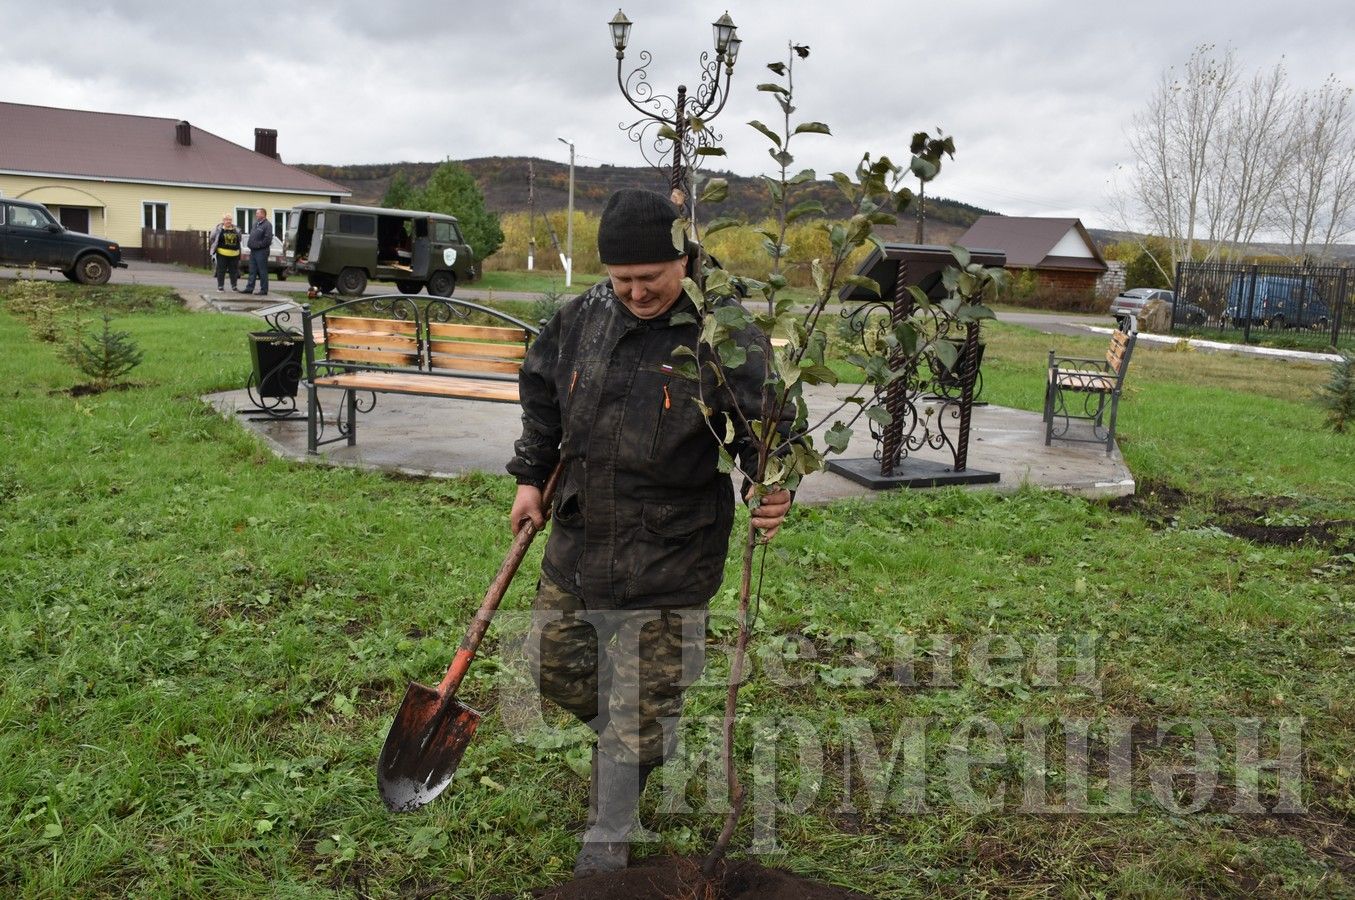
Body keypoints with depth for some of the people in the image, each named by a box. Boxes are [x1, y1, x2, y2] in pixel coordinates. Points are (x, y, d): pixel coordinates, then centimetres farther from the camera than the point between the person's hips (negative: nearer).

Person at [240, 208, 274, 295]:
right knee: (252, 271, 9)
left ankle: (264, 290, 0)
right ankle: (249, 288, 12)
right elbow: (251, 236, 25)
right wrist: (249, 244, 10)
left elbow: (268, 239, -18)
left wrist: (259, 245, -16)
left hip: (261, 251, -9)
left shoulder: (267, 225, -9)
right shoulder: (256, 224, 19)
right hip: (253, 251, 9)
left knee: (262, 271, -4)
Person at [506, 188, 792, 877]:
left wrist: (774, 494, -31)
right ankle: (631, 736, 50)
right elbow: (541, 393, 15)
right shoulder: (583, 317, 0)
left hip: (666, 566, -5)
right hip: (577, 542, 6)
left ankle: (606, 841, 30)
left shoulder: (727, 336, -16)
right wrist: (530, 475, 13)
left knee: (640, 713, 7)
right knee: (551, 663, 21)